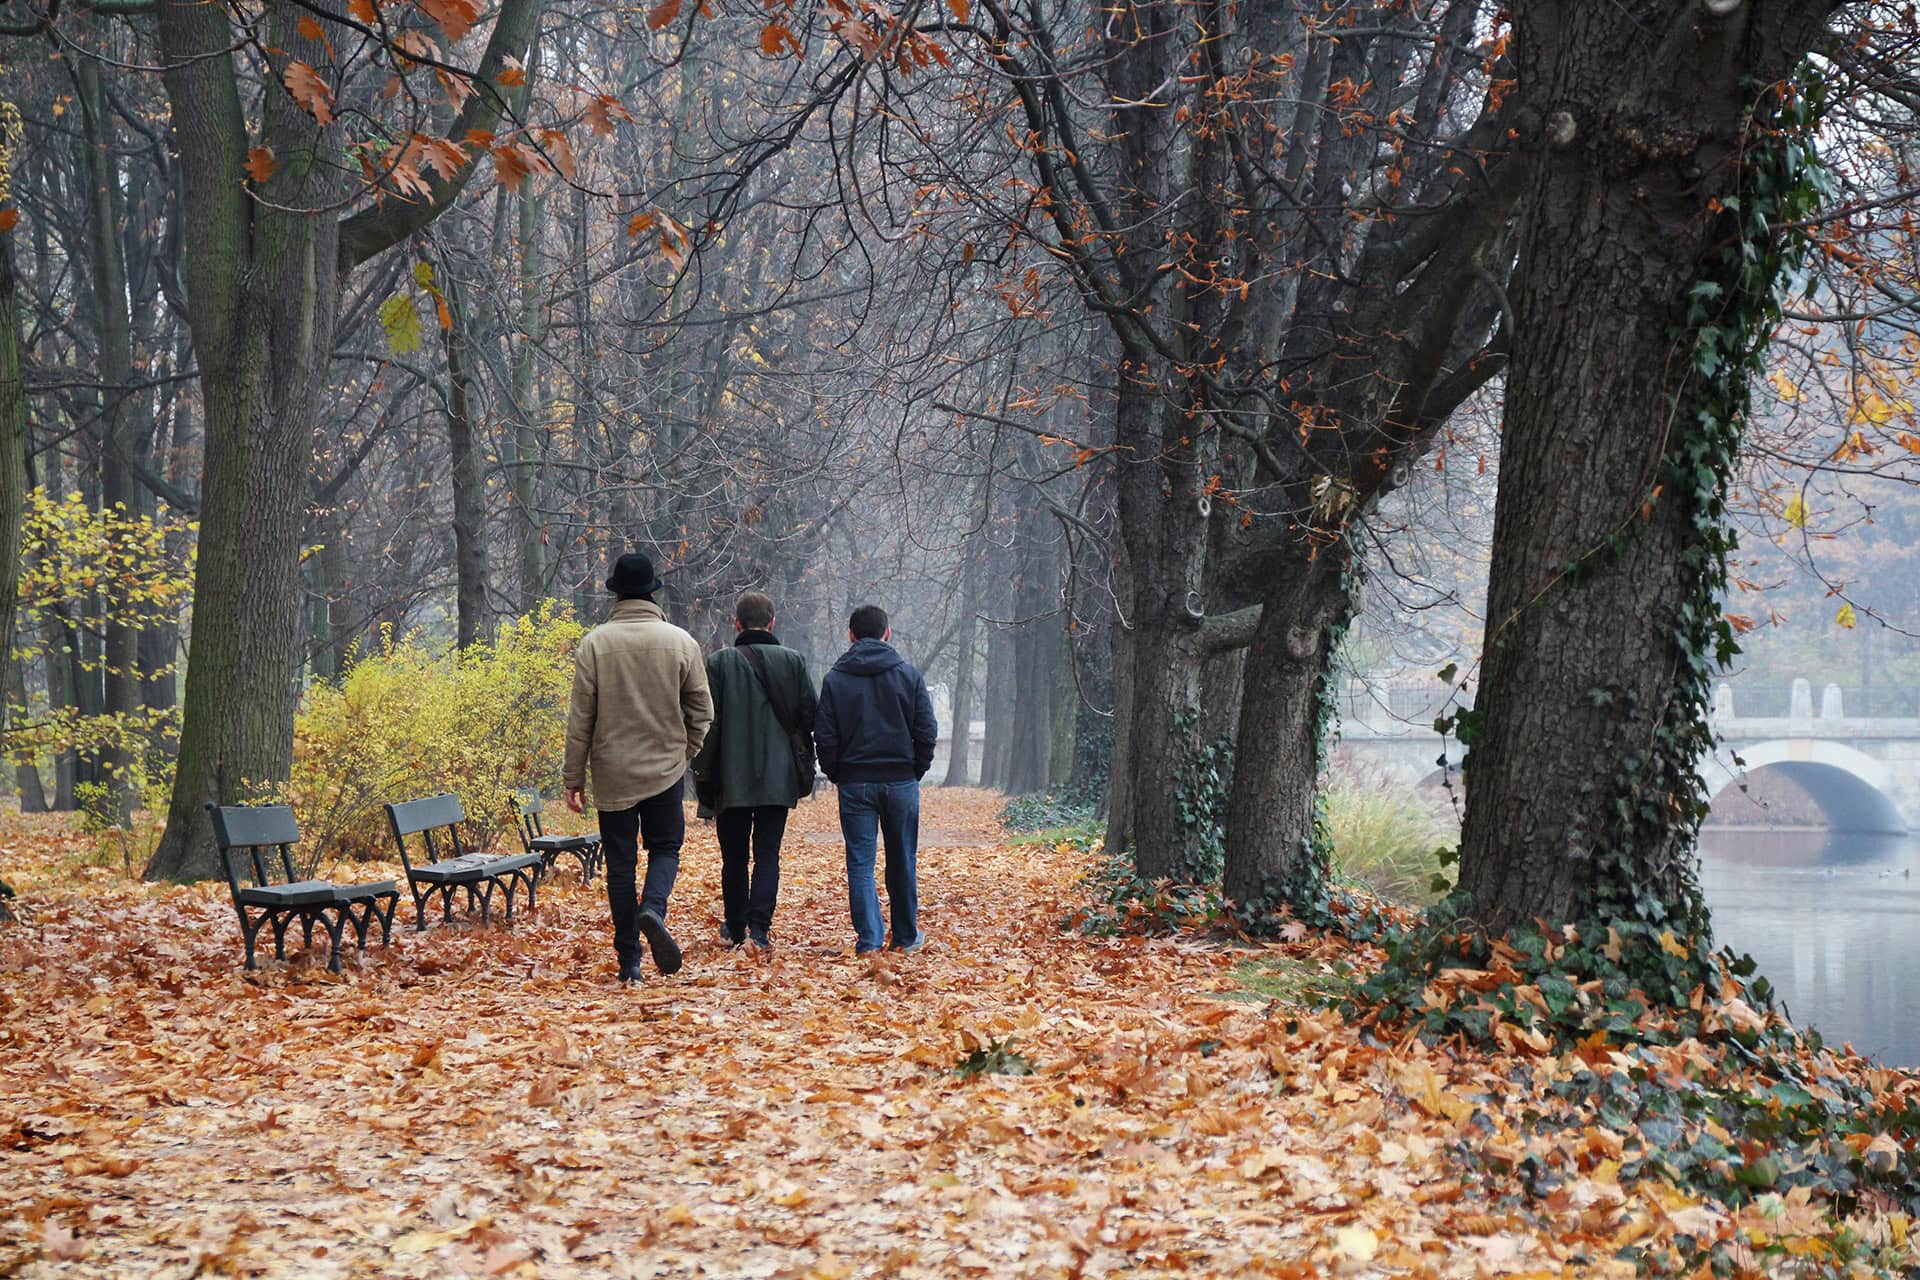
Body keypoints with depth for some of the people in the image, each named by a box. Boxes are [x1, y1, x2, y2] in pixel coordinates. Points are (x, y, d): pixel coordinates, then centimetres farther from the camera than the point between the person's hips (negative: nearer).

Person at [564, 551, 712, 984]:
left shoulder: (595, 644, -4)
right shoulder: (681, 642, -1)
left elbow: (580, 718, -3)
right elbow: (701, 711, 4)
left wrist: (573, 777, 3)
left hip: (612, 773, 0)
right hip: (665, 769, 0)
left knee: (620, 863, 7)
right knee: (665, 847, 14)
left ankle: (629, 961, 6)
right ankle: (653, 908, -16)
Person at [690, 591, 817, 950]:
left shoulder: (719, 663, -4)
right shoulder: (794, 662, 3)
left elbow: (707, 722, -5)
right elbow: (809, 719, 5)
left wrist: (703, 772, 2)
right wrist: (805, 772, 12)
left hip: (732, 780, -1)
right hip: (778, 780, 1)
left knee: (734, 857, 11)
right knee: (768, 855, 2)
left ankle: (735, 929, 19)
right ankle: (759, 927, -14)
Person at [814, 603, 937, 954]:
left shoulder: (835, 679, -1)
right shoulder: (909, 675, 1)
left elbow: (824, 737, -3)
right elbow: (927, 731, 0)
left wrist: (836, 774, 9)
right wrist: (916, 770, 11)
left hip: (854, 783, -1)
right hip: (901, 781, 1)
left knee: (860, 863, 2)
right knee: (902, 861, 11)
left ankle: (868, 939, -6)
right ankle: (906, 937, 19)